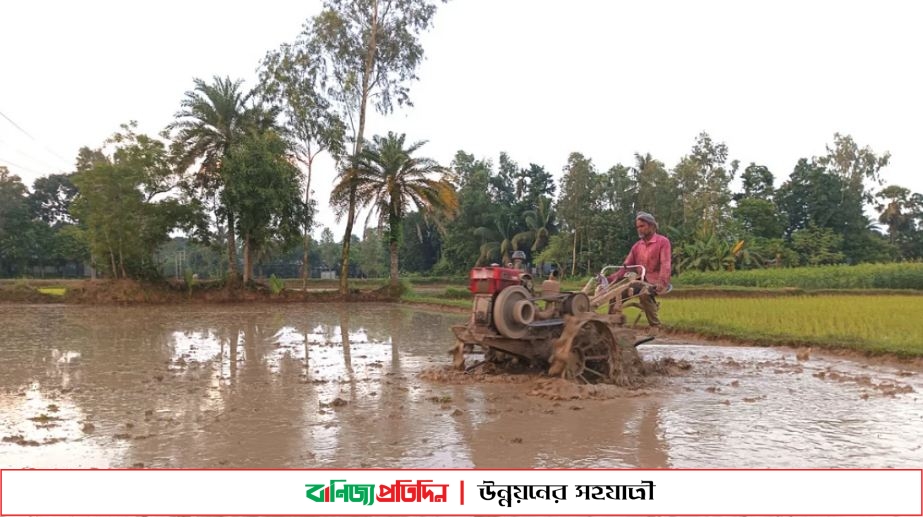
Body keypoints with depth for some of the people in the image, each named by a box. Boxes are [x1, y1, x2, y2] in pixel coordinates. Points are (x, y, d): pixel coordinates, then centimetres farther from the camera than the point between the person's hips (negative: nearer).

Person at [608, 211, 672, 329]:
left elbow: (665, 265, -15)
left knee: (644, 293, -36)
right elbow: (627, 266, 9)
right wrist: (611, 278, -6)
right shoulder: (637, 246, 14)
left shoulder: (663, 242, -3)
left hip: (655, 282, -6)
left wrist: (662, 283, -33)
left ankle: (655, 326, -24)